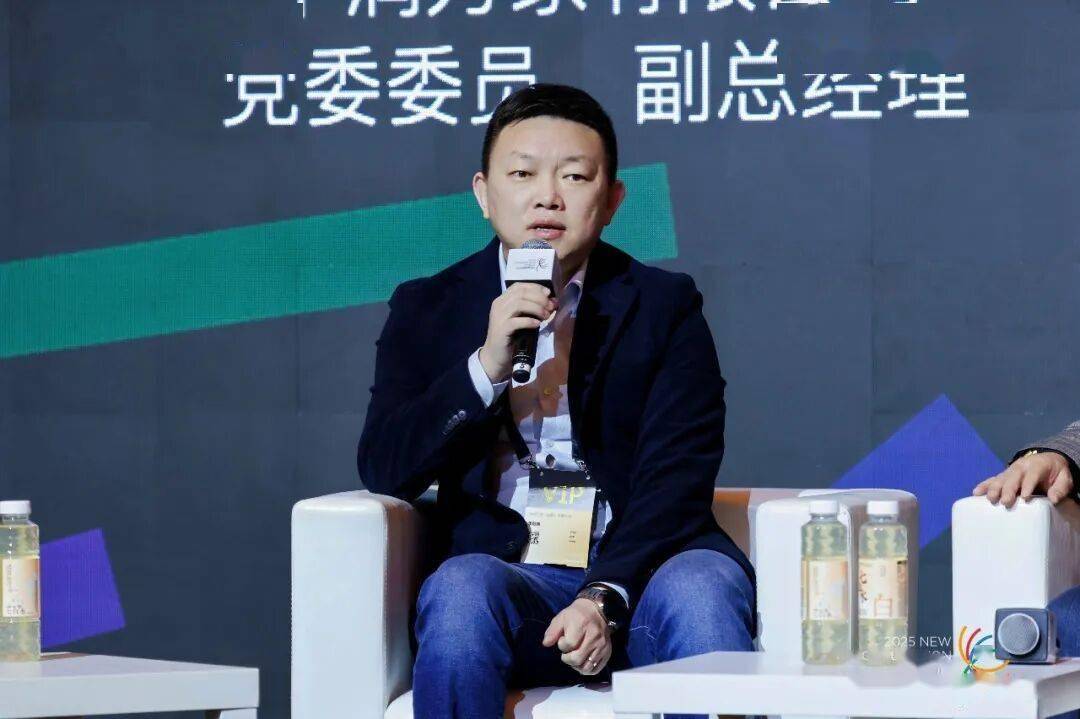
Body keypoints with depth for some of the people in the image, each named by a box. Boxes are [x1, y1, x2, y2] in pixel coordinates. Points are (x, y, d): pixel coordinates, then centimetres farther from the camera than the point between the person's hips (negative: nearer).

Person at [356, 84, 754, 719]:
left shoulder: (665, 305, 11)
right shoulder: (428, 309, 15)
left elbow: (675, 481, -2)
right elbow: (383, 470, 3)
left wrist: (605, 597, -20)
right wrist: (487, 365, -12)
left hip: (636, 571, 0)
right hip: (503, 572, 0)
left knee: (702, 587, -34)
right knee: (461, 589, -34)